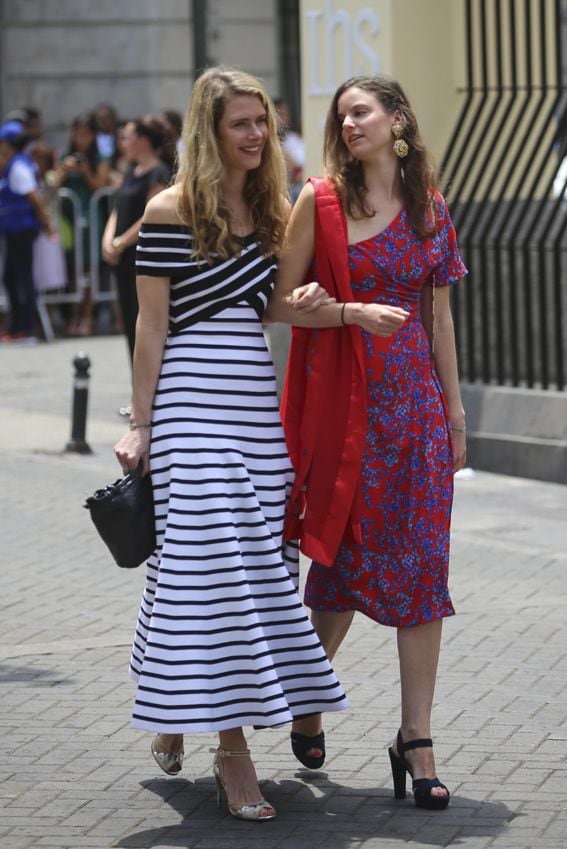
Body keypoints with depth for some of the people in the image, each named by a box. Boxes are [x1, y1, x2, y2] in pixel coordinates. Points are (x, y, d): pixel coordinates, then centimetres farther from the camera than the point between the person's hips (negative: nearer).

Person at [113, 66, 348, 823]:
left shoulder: (268, 209, 13)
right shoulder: (171, 212, -6)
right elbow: (151, 325, -6)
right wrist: (140, 425, -7)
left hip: (255, 398, 7)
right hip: (191, 400, -7)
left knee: (257, 559, 6)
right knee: (212, 560, -9)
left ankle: (173, 710, 22)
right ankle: (231, 749, -7)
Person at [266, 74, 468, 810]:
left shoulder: (428, 204, 9)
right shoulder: (321, 201, -2)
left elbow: (438, 313, 14)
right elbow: (279, 302, -3)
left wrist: (454, 406, 13)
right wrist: (353, 313, -17)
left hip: (416, 397, 3)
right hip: (344, 399, -3)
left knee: (420, 566, 0)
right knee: (343, 561, 3)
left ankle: (416, 739, 4)